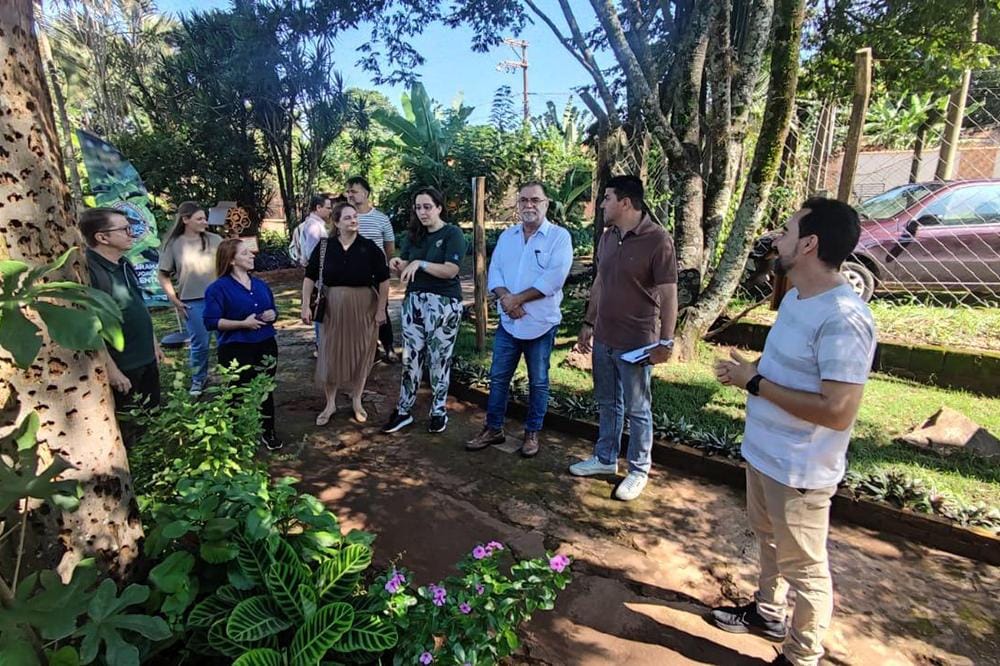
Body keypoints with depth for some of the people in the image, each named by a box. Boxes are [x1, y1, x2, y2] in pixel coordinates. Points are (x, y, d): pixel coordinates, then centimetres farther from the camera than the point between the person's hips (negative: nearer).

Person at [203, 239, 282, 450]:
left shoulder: (261, 285, 10)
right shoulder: (218, 288, -10)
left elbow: (272, 309, 20)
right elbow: (211, 321, -15)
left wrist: (272, 314, -4)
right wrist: (243, 323, -23)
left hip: (265, 346, 5)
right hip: (236, 350, -5)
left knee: (266, 390, 14)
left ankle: (268, 432, 29)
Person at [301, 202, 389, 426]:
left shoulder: (369, 247, -7)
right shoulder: (324, 246, -3)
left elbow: (383, 279, -5)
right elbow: (310, 277, 2)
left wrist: (381, 309, -7)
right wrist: (305, 305, -4)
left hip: (363, 308, -1)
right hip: (333, 308, 1)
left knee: (361, 354, 10)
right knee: (331, 355, 7)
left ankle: (357, 401, 29)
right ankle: (330, 404, 25)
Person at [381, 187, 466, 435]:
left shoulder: (453, 233, -7)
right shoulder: (415, 235, 11)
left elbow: (451, 270, -18)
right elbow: (407, 271, 12)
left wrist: (419, 263, -25)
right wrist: (398, 264, -9)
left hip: (444, 303, -5)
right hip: (414, 301, 5)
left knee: (439, 359, 3)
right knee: (410, 358, 7)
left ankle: (439, 412, 19)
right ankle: (403, 412, 17)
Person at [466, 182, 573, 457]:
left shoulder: (559, 236, -7)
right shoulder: (507, 236, 10)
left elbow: (554, 278, -18)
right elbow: (494, 271, 4)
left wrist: (518, 298, -16)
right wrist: (505, 297, -15)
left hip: (541, 323, -4)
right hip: (508, 321, 4)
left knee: (538, 382, 9)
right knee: (498, 377, 10)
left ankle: (532, 433, 26)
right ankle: (494, 429, 26)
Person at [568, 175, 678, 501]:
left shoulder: (658, 239, -15)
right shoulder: (607, 237, 7)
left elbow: (668, 294, -14)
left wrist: (665, 341, -15)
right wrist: (588, 323, 16)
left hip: (636, 343, -7)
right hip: (603, 338, 7)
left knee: (637, 410, 8)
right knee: (607, 403, 19)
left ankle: (638, 471, 26)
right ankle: (605, 459, 36)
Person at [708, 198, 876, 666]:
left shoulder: (843, 319, -27)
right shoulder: (795, 297, 4)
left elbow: (837, 411, -30)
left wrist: (755, 383, -23)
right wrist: (747, 372, -3)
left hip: (799, 469, -9)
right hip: (762, 450, 9)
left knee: (802, 566, 12)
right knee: (769, 539, 27)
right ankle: (767, 613, 50)